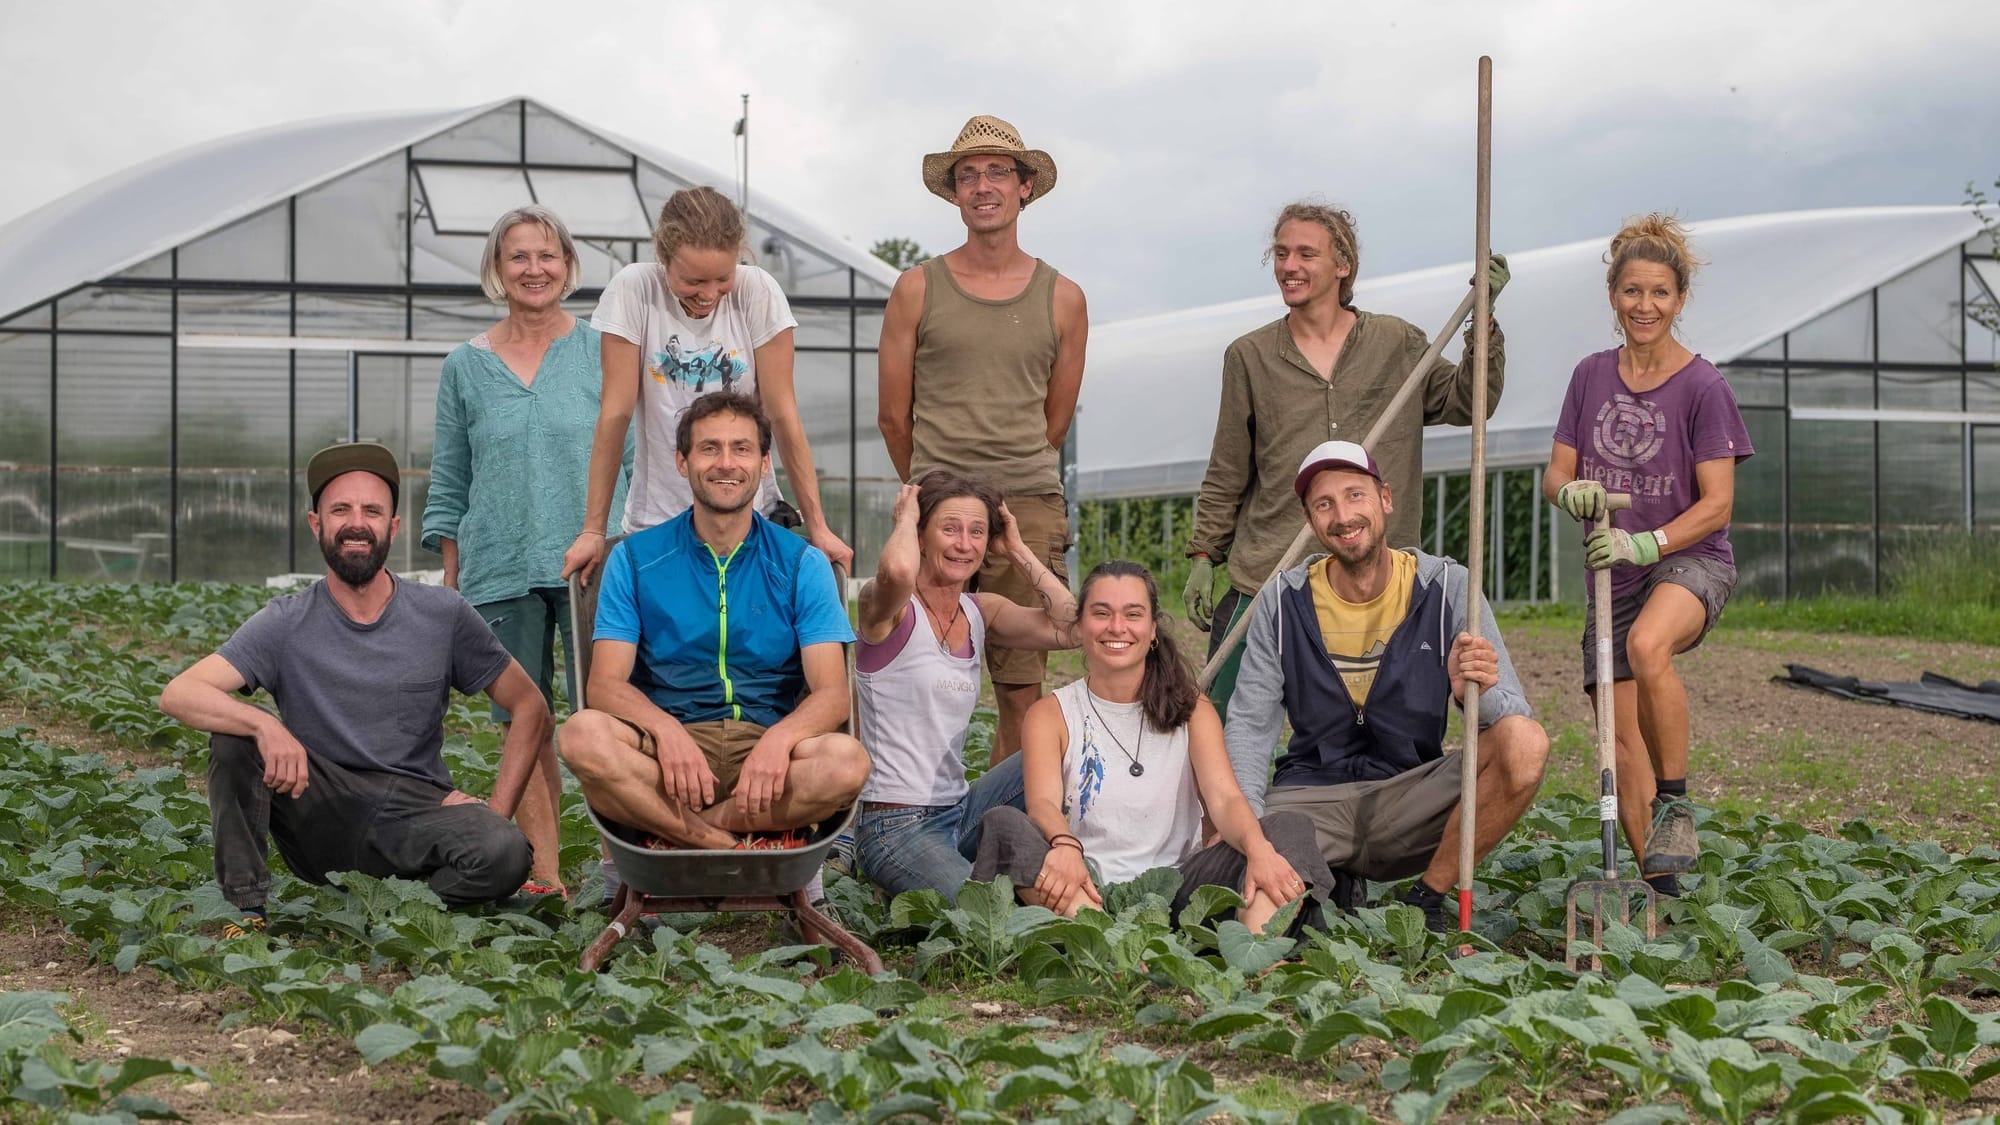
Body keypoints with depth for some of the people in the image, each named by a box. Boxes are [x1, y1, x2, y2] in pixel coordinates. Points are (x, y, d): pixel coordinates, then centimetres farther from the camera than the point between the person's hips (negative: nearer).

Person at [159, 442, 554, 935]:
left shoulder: (443, 616, 1)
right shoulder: (286, 623, -2)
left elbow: (530, 709, 8)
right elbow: (178, 694, -14)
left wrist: (495, 815, -5)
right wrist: (265, 725, -34)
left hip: (414, 816, 0)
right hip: (322, 817, 0)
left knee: (506, 854, -31)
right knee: (234, 730, -23)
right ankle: (244, 907, -15)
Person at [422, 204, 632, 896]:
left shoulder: (602, 353, 5)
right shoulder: (466, 366, 9)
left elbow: (634, 460, 7)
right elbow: (449, 485, 12)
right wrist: (451, 584, 9)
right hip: (500, 571, 2)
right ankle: (543, 874, 12)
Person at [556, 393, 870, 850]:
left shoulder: (802, 564, 6)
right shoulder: (635, 559, 7)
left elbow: (831, 693, -3)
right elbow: (605, 684, -2)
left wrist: (779, 738, -26)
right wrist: (666, 729, -24)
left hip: (764, 748, 0)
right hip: (667, 744, 0)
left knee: (847, 760, -32)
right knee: (584, 735, -31)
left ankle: (676, 834, -22)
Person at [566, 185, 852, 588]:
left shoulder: (758, 293, -9)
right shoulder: (634, 290, -10)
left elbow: (782, 414, -6)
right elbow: (616, 413, -8)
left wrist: (817, 526, -8)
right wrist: (594, 531, -8)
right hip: (656, 522, 0)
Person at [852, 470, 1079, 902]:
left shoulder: (980, 611, 10)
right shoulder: (890, 608, -10)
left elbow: (1072, 629, -3)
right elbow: (898, 572, -35)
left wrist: (1018, 551, 3)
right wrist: (905, 518, -13)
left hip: (959, 810, 8)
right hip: (895, 827, -8)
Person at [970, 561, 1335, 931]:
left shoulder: (1192, 710, 14)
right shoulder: (1051, 715, 9)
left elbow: (1225, 799, -4)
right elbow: (1043, 804, -10)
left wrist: (1259, 848, -28)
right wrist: (1064, 846, -36)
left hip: (1175, 886, 2)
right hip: (1086, 894, -2)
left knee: (1290, 827, -18)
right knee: (1003, 825, -29)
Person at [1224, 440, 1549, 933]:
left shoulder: (1446, 587, -4)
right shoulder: (1282, 600, -1)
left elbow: (1513, 719, -7)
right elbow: (1250, 726, 0)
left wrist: (1478, 692, -32)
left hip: (1412, 798, 1)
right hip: (1309, 795, 0)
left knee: (1525, 744, -27)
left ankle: (1426, 898, -10)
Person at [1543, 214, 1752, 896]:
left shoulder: (1702, 386, -7)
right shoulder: (1591, 377, 6)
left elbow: (1716, 505, -11)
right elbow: (1555, 474, 7)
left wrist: (1644, 543, -25)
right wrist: (1572, 491, -17)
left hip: (1691, 559, -5)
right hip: (1611, 574, 5)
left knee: (1647, 645, -37)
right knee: (1620, 735, 2)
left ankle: (1676, 803, -22)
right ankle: (1659, 885, 15)